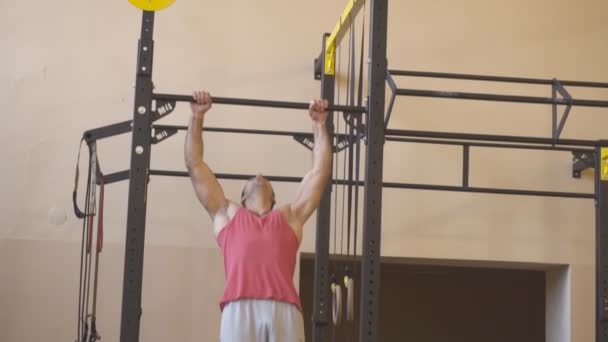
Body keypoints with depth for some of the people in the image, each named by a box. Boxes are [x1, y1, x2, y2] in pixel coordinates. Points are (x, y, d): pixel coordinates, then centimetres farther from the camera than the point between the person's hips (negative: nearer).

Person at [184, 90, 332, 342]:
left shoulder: (290, 216, 30)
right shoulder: (227, 214, 28)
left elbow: (320, 170, 34)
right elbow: (195, 164, 30)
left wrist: (319, 124, 37)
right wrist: (197, 116, 32)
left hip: (284, 309, 1)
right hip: (240, 308, -1)